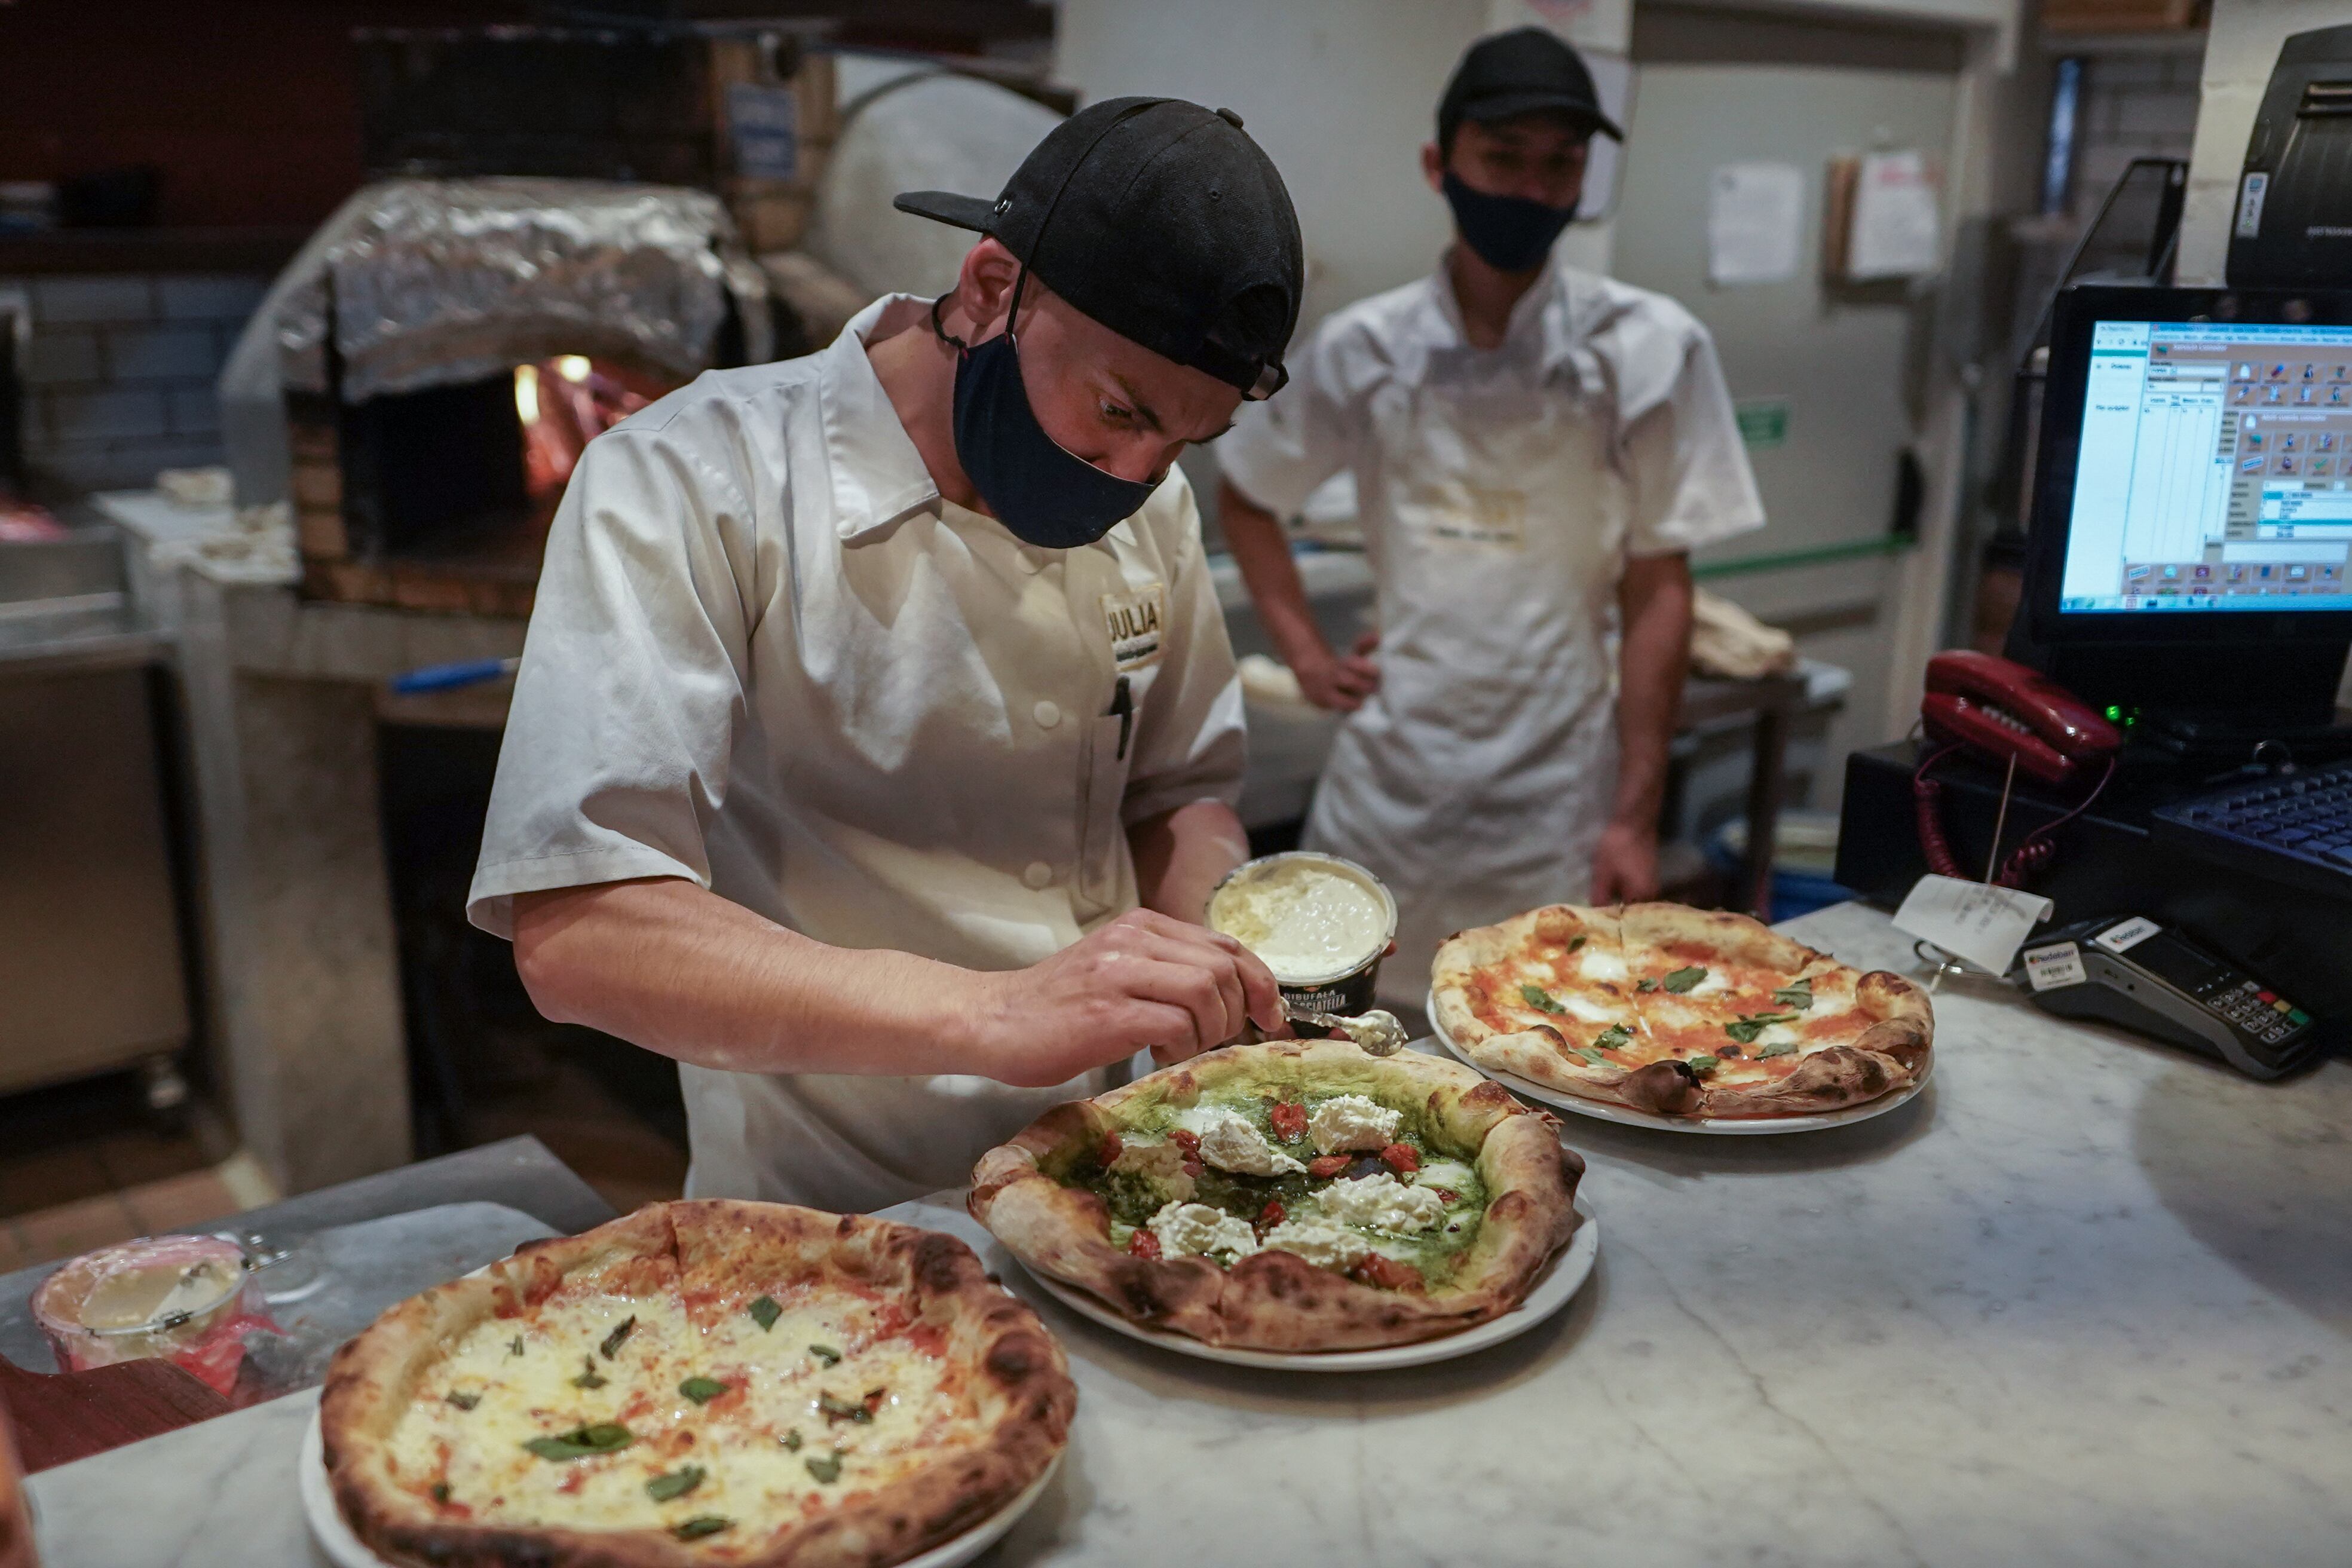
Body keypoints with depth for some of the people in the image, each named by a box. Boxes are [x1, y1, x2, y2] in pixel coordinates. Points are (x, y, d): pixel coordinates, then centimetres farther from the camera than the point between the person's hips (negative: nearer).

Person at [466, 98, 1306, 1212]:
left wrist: (1215, 949, -7)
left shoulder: (1146, 500, 3)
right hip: (824, 1228, -2)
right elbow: (572, 936, -25)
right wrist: (994, 1015, -36)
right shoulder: (691, 487, -17)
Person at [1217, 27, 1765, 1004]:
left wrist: (1635, 818, -7)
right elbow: (1246, 500, 15)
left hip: (1554, 801, -2)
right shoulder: (1366, 348, -1)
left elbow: (1657, 594, -5)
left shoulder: (1647, 349, -6)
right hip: (1385, 784, 2)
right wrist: (1305, 653, 4)